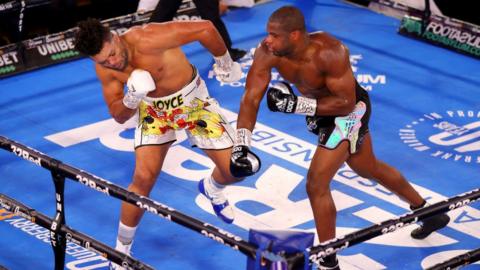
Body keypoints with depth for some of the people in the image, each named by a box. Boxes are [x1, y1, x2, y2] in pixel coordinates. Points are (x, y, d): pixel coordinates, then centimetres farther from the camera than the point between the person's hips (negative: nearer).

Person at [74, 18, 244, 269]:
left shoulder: (145, 39, -37)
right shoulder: (104, 68, -18)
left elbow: (205, 29, -33)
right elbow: (118, 115, -8)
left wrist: (225, 65, -17)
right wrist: (132, 98, -32)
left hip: (193, 100, -2)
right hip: (153, 109, 2)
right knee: (143, 178, -13)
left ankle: (212, 188, 34)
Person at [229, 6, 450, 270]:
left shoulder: (329, 53, -39)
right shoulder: (267, 53, -23)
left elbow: (346, 103, -33)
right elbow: (251, 99, -22)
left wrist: (296, 105, -40)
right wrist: (240, 146, -33)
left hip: (349, 112, -7)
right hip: (320, 110, 7)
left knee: (316, 186, -13)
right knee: (369, 169, 26)